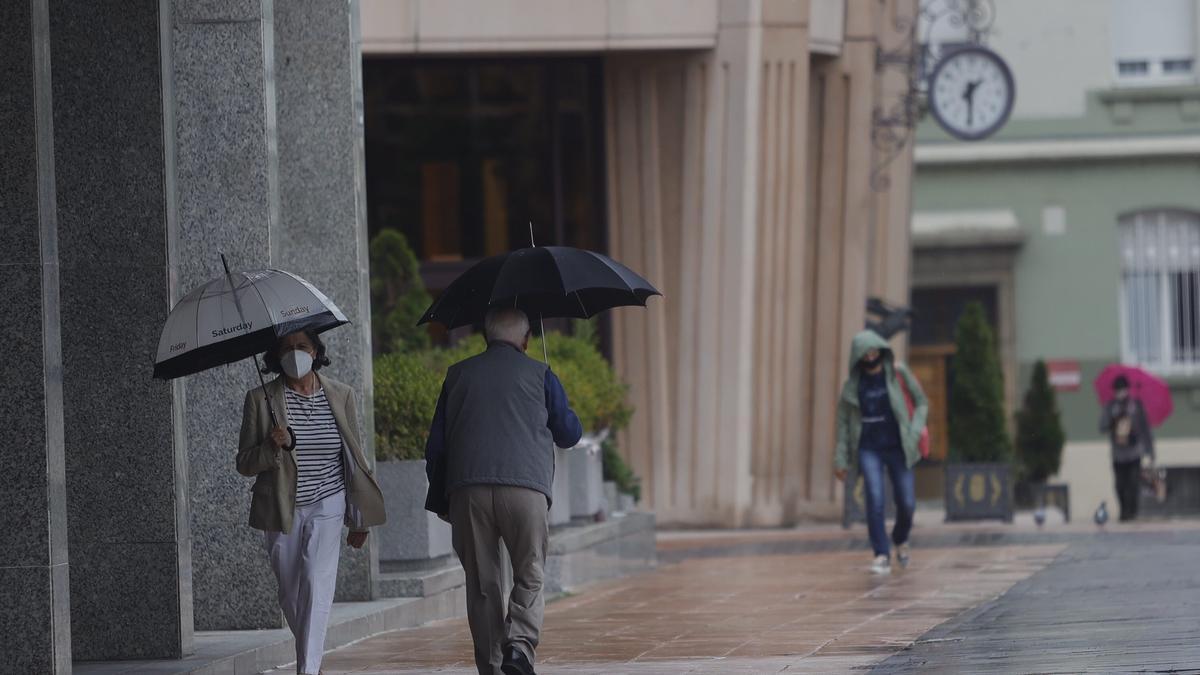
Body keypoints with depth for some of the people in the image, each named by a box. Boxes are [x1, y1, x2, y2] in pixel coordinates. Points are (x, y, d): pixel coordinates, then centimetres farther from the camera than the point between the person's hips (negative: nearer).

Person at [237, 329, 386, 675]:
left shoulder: (341, 395, 2)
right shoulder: (261, 399, -2)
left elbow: (355, 458, 9)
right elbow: (244, 463, -1)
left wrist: (359, 520, 11)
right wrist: (273, 448, -23)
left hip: (326, 506, -1)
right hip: (281, 510, 1)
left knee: (317, 585, -16)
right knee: (291, 595, 8)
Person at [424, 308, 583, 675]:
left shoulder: (458, 376, 16)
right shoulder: (539, 375, 10)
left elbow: (436, 446, 15)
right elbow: (569, 434, 19)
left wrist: (439, 500, 21)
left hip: (468, 492, 2)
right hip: (526, 489, -2)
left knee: (482, 585, 7)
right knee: (529, 578, 5)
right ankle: (520, 645, -19)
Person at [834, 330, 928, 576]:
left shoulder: (898, 373, 0)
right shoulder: (852, 384, 3)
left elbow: (921, 403, 7)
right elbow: (843, 421, 8)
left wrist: (915, 431, -10)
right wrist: (840, 459, 5)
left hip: (897, 448, 0)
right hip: (869, 450, 0)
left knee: (906, 503, 0)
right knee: (875, 500, -17)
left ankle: (900, 540, 33)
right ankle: (882, 557, -15)